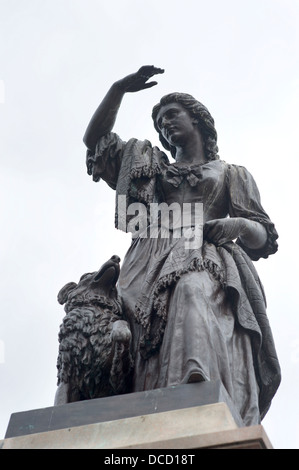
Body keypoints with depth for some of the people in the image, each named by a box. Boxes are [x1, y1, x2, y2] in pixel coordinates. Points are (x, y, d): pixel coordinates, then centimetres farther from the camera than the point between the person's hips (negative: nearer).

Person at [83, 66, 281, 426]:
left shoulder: (230, 174, 27)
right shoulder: (149, 165, 35)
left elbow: (263, 236, 19)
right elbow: (95, 139, 29)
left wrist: (237, 225, -5)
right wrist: (119, 89, 22)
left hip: (208, 261, -2)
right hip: (155, 261, 2)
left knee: (194, 292, -39)